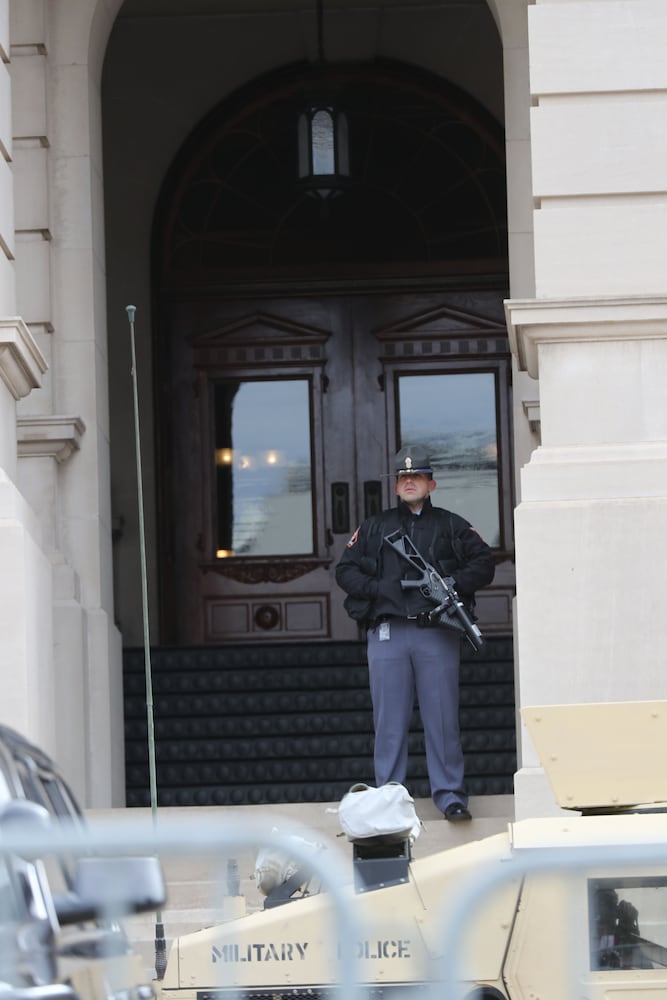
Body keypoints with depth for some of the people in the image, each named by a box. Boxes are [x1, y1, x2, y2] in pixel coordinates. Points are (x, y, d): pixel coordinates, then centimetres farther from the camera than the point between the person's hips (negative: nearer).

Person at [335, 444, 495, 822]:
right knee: (390, 720, 1)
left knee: (442, 718, -3)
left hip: (437, 635, -1)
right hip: (388, 634, 1)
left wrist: (453, 584, -8)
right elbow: (346, 570, 12)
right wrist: (376, 589, -6)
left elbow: (484, 564, 9)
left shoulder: (452, 526, 12)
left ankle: (450, 794, 2)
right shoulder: (374, 528, 16)